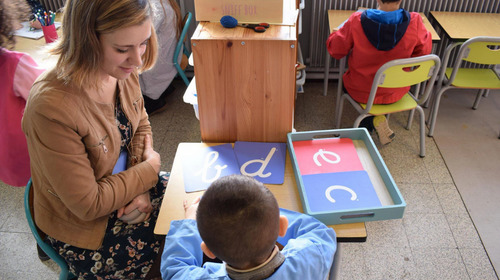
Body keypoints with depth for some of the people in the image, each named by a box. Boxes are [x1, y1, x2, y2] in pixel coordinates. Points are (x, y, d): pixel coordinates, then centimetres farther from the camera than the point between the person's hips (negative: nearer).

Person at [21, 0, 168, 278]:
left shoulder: (123, 70, -14)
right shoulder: (51, 107, -35)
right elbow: (88, 205, -26)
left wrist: (140, 188, -10)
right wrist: (150, 168, -15)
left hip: (127, 193, 6)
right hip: (85, 228, -6)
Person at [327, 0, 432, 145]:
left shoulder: (357, 21, -25)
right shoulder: (414, 22, -22)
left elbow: (335, 50, -12)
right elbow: (424, 51, -4)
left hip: (361, 92, -2)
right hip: (395, 93, 3)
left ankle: (375, 120, 15)